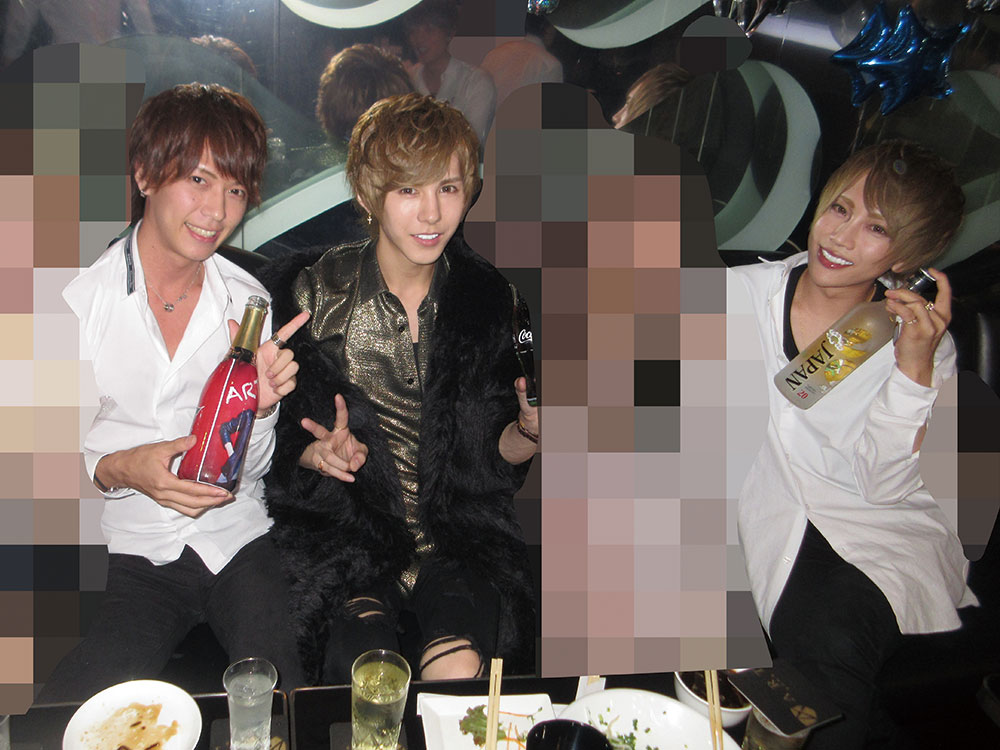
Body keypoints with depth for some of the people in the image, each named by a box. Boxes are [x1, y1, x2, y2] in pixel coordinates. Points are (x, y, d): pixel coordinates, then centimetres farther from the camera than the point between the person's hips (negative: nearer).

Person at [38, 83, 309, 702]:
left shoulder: (248, 301, 2)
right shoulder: (77, 297, -6)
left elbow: (249, 469, 7)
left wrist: (259, 406, -14)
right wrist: (121, 468, -19)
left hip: (237, 539, 2)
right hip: (130, 548, -1)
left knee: (281, 693, -19)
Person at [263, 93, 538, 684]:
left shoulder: (489, 298, 1)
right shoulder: (316, 291, -3)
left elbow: (495, 454, 8)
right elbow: (282, 431, 5)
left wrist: (529, 433, -14)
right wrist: (318, 453, -16)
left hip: (460, 535, 1)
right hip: (345, 529, -1)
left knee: (460, 671, -22)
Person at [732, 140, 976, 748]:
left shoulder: (923, 341, -2)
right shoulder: (747, 290, 2)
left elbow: (881, 485, -10)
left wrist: (915, 366, -18)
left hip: (880, 530, -1)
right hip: (764, 508, 2)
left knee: (831, 638, -31)